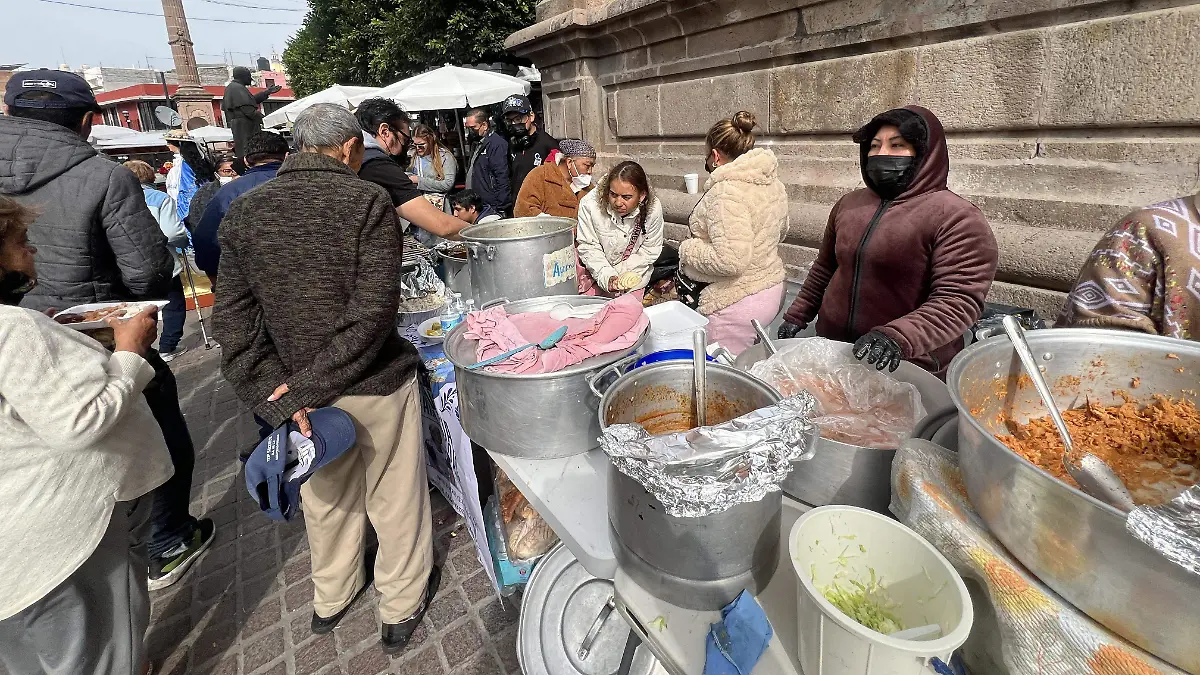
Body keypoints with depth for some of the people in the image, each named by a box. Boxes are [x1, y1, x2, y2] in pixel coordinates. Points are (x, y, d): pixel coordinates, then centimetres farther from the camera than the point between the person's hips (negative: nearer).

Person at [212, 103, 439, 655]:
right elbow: (375, 308, -23)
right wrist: (308, 386, -17)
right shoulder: (367, 200, -14)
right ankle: (401, 606, 35)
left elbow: (233, 315, -5)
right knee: (394, 499, 16)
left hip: (297, 385, 5)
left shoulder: (244, 210, 0)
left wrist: (279, 395, -9)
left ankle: (331, 597, 47)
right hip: (375, 383, -4)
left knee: (326, 496, 25)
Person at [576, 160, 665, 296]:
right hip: (596, 269, 0)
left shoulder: (653, 209, -20)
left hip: (633, 270, 0)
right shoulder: (589, 204, -24)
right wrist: (607, 277, -27)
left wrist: (618, 274, -18)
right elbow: (588, 247, -15)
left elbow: (649, 251, -10)